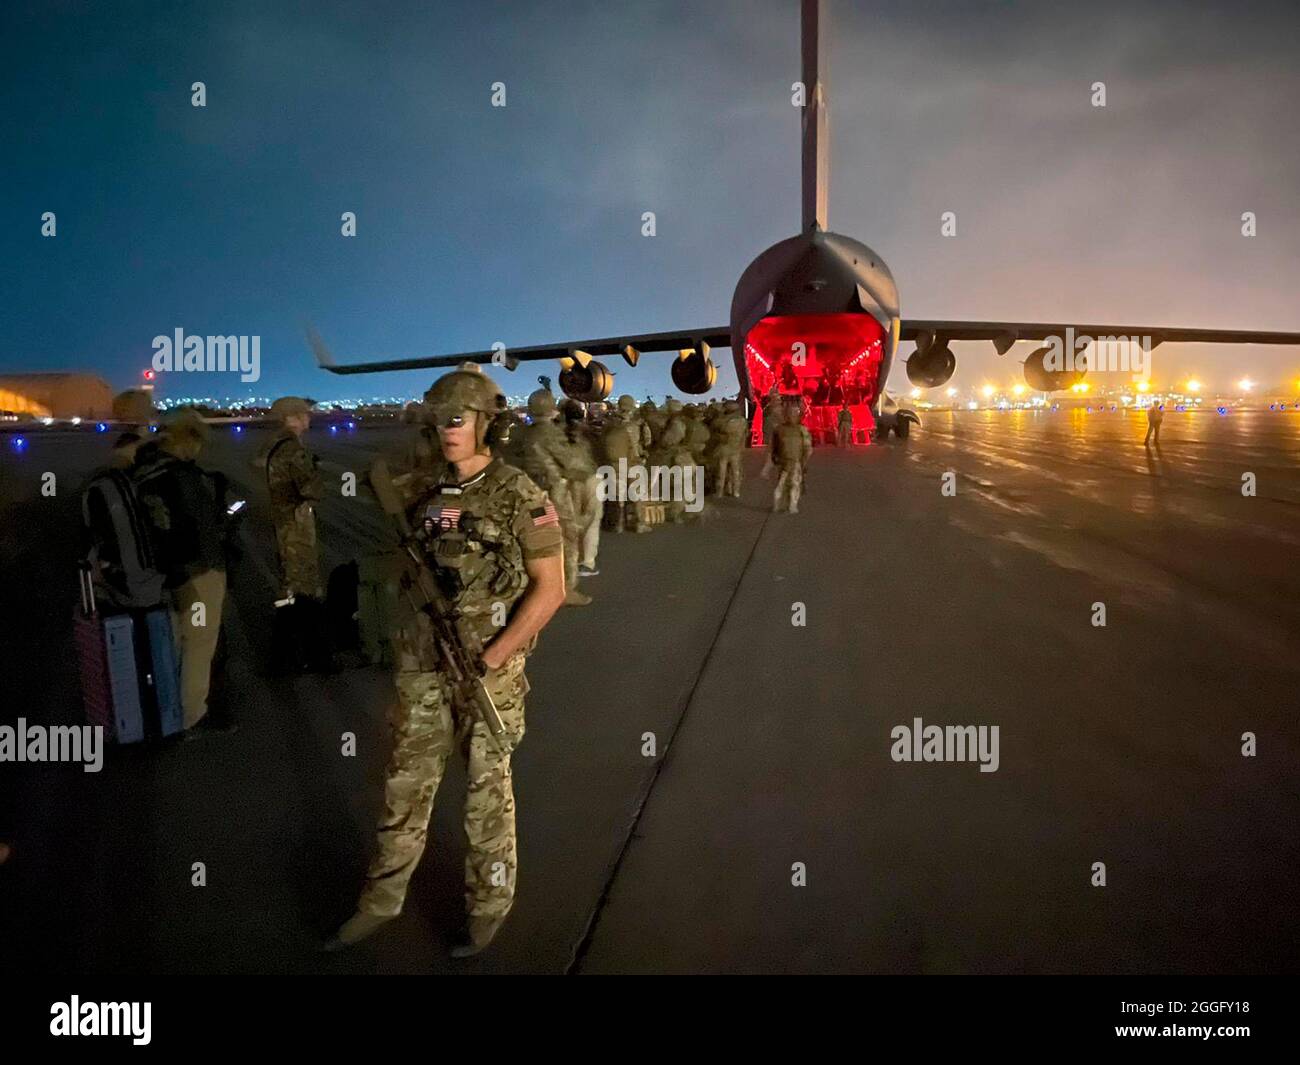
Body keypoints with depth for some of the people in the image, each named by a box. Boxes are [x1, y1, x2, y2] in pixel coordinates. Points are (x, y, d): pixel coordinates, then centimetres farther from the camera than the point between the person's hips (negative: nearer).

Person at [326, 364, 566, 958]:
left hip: (488, 665, -4)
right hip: (422, 665, 4)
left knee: (487, 792, 11)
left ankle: (489, 906, 32)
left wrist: (494, 657, -17)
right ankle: (382, 899, 34)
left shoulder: (520, 496, -12)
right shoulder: (422, 489, 2)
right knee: (405, 785, 15)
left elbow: (550, 588, -12)